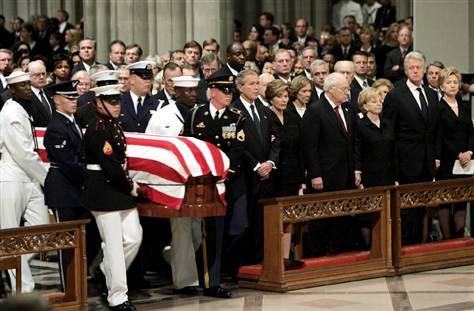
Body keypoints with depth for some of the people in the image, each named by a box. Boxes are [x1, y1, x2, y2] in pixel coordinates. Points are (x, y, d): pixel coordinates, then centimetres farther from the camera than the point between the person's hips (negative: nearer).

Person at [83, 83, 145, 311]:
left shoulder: (114, 125, 12)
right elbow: (109, 165, -21)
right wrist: (131, 187, -11)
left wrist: (130, 184, 7)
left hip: (121, 189, 9)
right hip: (104, 192, -9)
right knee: (114, 245, -4)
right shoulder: (97, 129, -17)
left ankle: (107, 274, 28)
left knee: (134, 237, 8)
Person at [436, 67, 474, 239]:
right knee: (444, 203, -1)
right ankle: (446, 240, 3)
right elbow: (440, 138, -9)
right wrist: (458, 154, -14)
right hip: (446, 162, -5)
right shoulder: (438, 108, -4)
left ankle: (460, 238, 6)